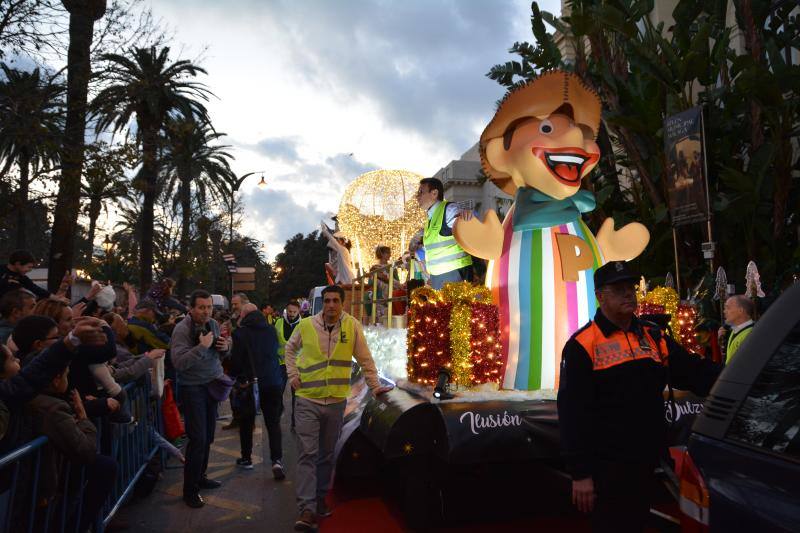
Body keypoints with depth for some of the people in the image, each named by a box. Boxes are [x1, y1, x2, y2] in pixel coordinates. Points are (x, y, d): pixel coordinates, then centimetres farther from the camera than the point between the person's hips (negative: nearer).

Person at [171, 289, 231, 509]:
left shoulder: (213, 324, 6)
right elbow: (179, 363, -24)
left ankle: (200, 477, 28)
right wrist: (201, 347, -30)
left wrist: (225, 347, -6)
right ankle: (190, 490, 7)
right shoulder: (182, 329, -15)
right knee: (198, 439, -6)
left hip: (213, 384, 6)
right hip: (193, 388, -6)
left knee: (208, 437, 11)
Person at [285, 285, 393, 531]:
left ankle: (320, 499, 31)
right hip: (307, 400, -1)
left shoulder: (352, 326, -4)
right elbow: (290, 349, 16)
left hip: (336, 401, 1)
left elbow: (365, 359, 4)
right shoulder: (306, 325, -4)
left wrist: (375, 386, 6)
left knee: (327, 454, 15)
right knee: (307, 454, -5)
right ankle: (307, 509, 0)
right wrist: (293, 375, 6)